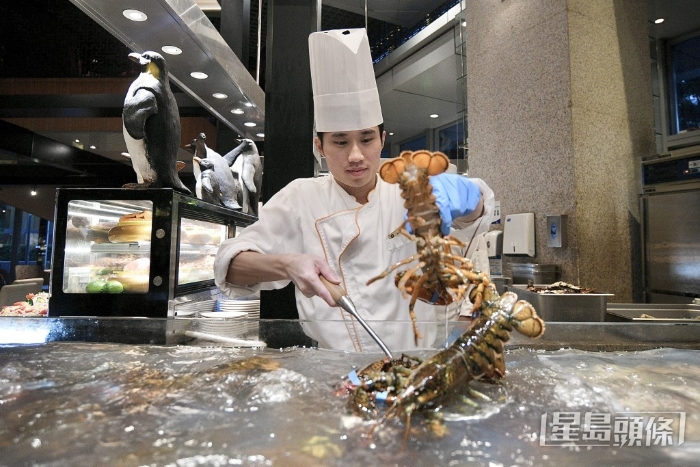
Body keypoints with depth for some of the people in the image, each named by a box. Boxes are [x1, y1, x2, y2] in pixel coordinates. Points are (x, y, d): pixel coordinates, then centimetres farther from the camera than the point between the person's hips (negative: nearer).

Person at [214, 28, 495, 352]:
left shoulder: (406, 193, 1)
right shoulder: (302, 198, -2)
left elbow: (475, 207, -14)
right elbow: (231, 265, -6)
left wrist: (453, 192, -36)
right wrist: (287, 264, -26)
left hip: (417, 355, 2)